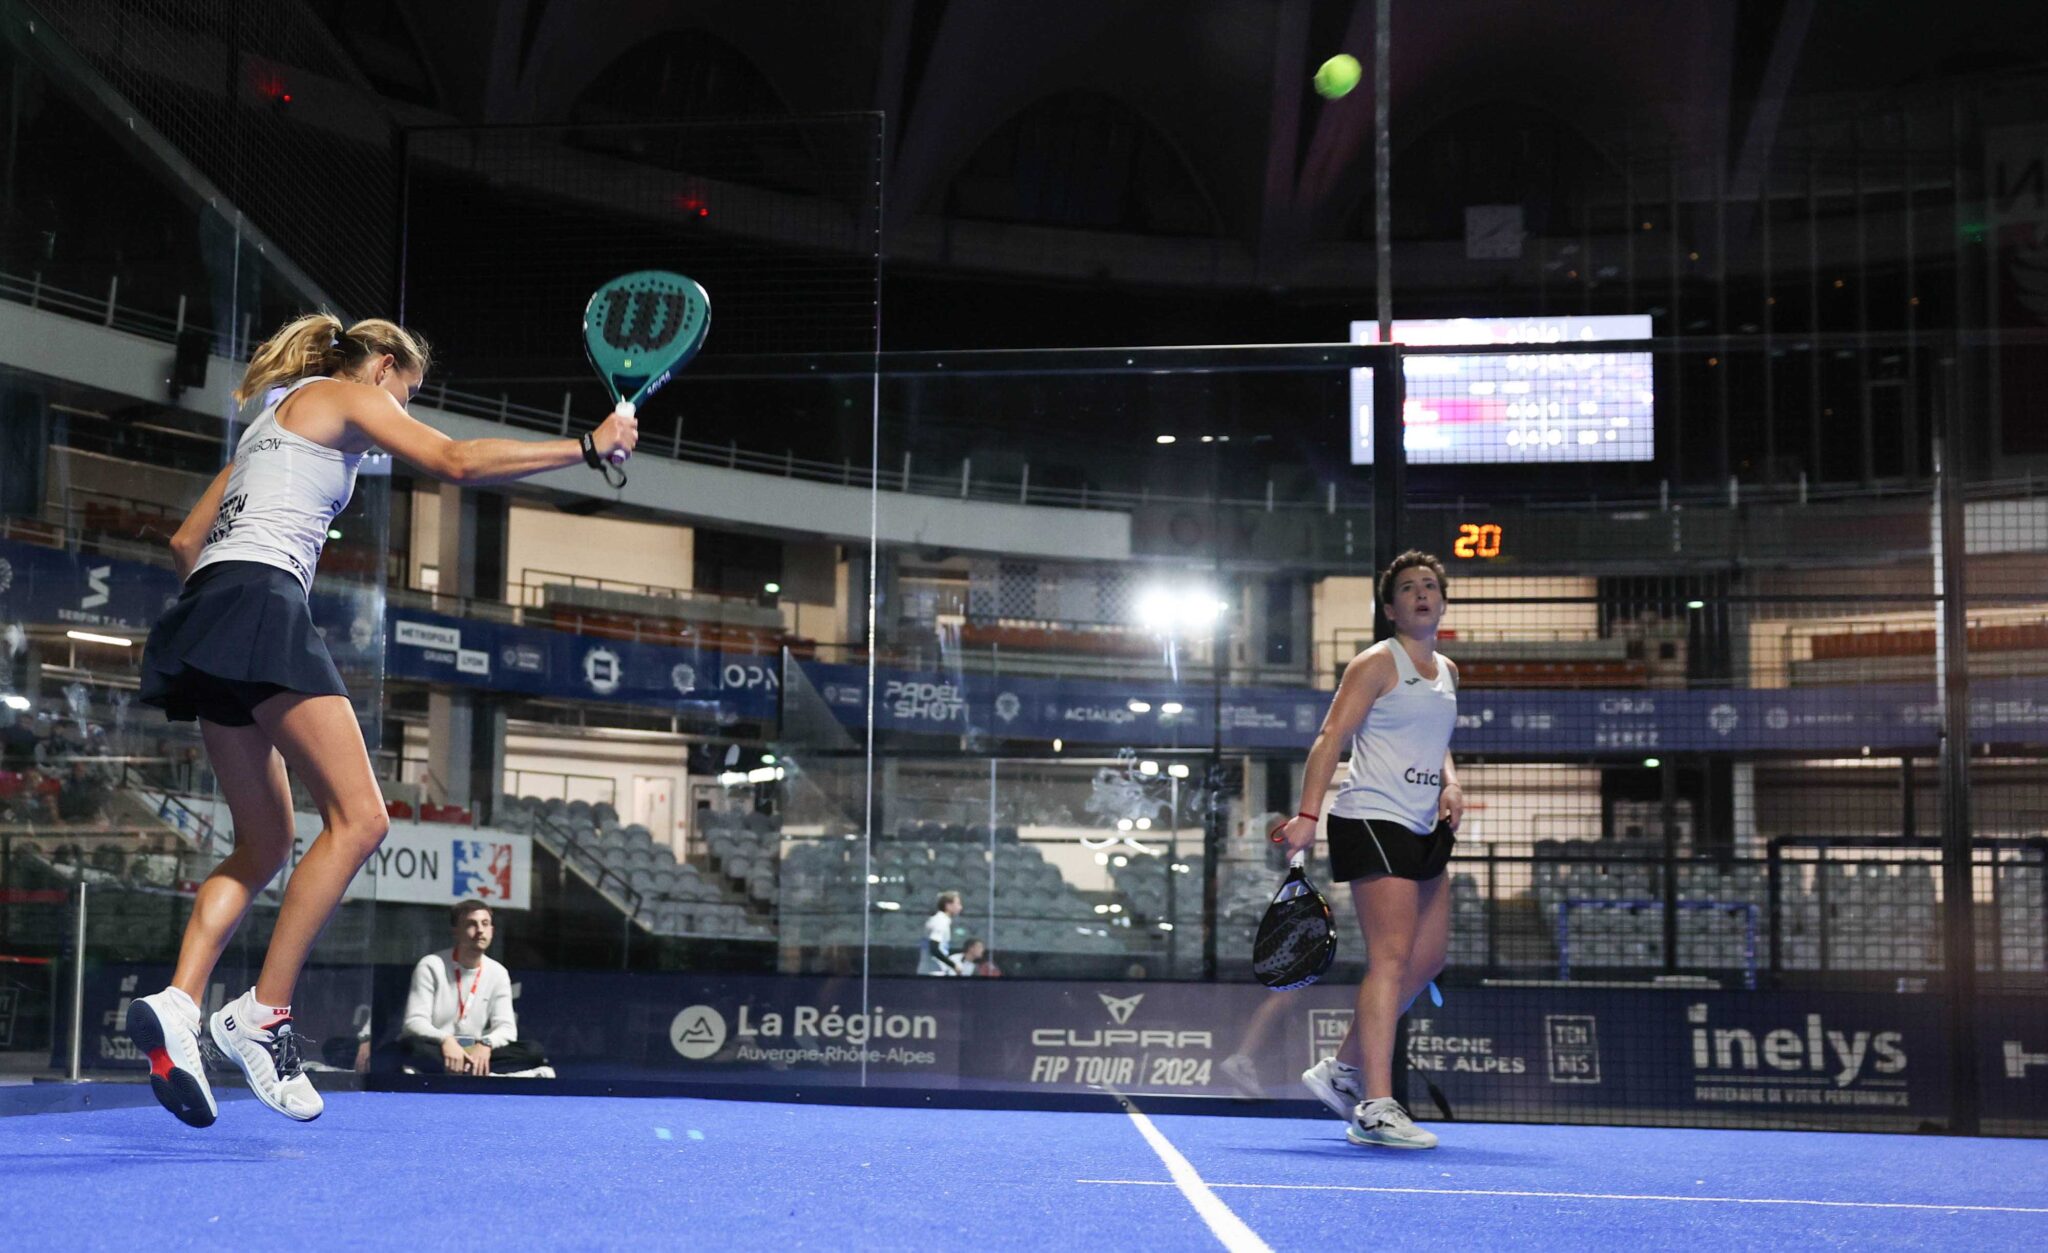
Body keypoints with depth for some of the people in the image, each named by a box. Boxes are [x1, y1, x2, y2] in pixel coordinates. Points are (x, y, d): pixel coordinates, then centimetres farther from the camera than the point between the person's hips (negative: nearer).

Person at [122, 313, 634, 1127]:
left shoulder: (275, 420, 31)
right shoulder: (345, 395, 6)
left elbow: (186, 542, 30)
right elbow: (456, 462, -8)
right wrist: (586, 447, -4)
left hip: (209, 605, 10)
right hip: (261, 602, -10)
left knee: (264, 844, 9)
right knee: (358, 818, -13)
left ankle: (177, 1004, -8)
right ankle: (262, 1015, -18)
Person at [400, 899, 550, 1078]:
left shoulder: (497, 972, 6)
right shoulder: (431, 966, -5)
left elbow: (507, 1028, 0)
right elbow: (415, 1022, -14)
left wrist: (485, 1044, -24)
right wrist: (446, 1040, -35)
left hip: (473, 1052, 4)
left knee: (532, 1051, -19)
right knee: (414, 1047, -39)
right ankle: (487, 1076, -43)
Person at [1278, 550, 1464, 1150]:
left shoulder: (1446, 671, 18)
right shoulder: (1378, 663, -6)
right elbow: (1330, 738, -13)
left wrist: (1450, 783, 8)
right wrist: (1307, 815, -24)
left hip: (1422, 830, 9)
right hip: (1372, 820, -9)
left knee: (1428, 959, 12)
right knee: (1392, 955, -15)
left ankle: (1343, 1070, 24)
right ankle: (1375, 1108, -17)